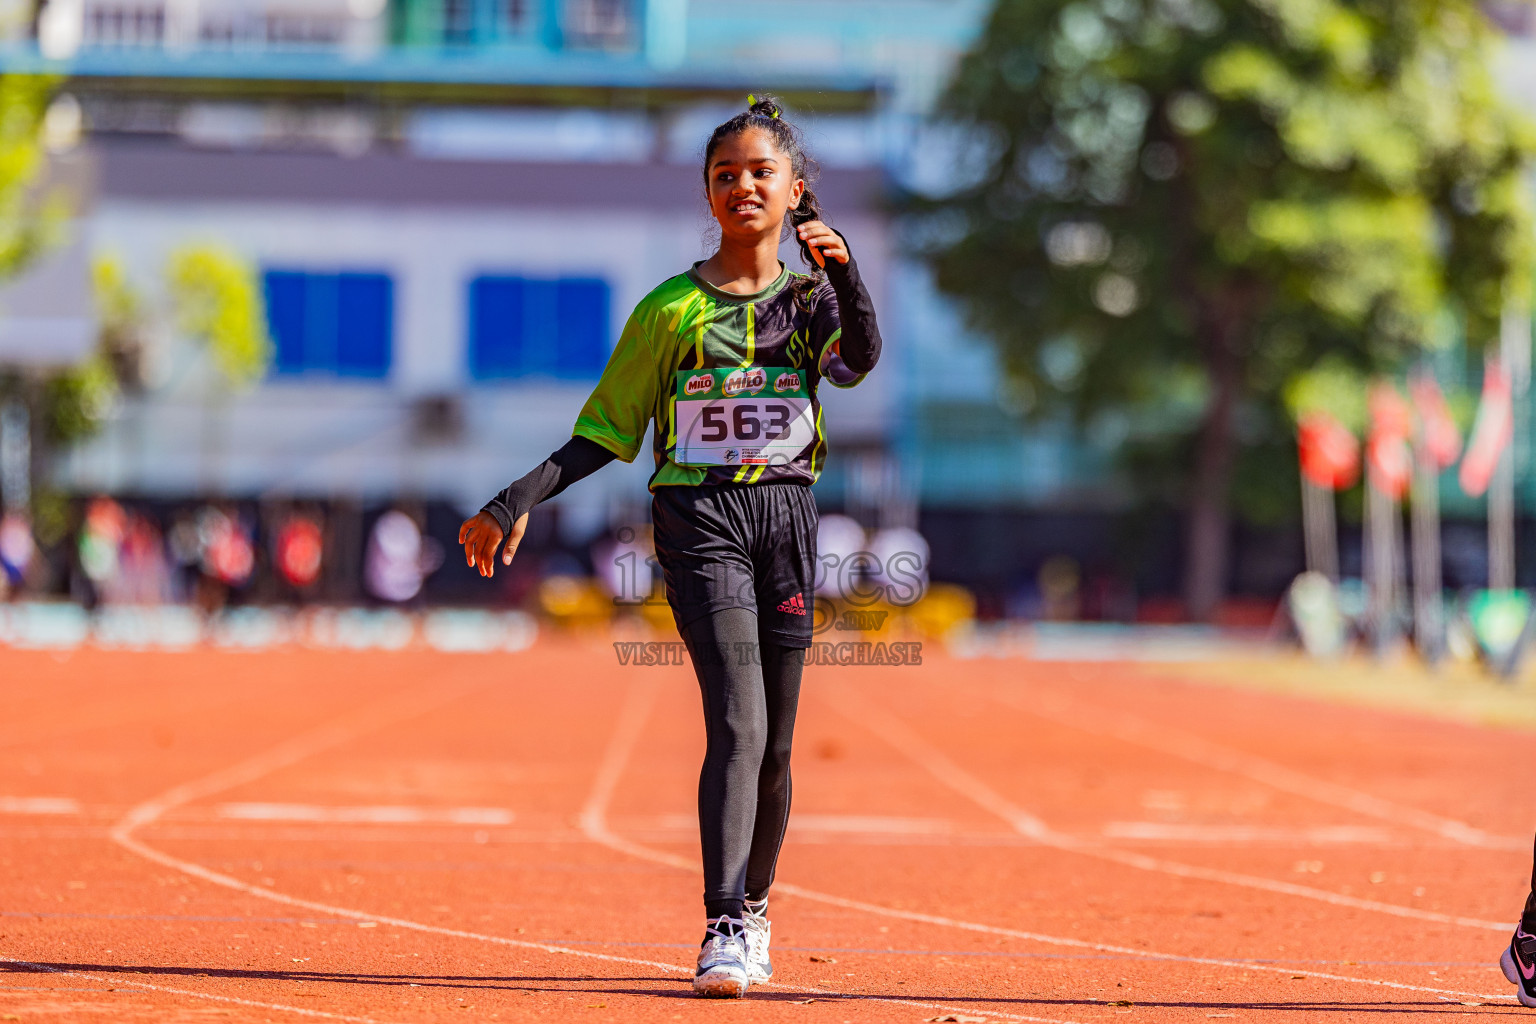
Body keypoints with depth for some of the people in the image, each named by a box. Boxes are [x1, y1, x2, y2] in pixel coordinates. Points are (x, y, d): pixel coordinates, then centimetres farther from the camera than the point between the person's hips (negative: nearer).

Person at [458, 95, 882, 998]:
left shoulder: (812, 296, 8)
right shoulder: (671, 309, 4)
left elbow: (860, 361, -14)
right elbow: (607, 431, 6)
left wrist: (844, 272, -31)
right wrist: (521, 502, -6)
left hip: (787, 516, 3)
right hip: (700, 519, -3)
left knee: (774, 742, 8)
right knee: (738, 722, -18)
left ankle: (754, 908, 29)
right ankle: (724, 931, -23)